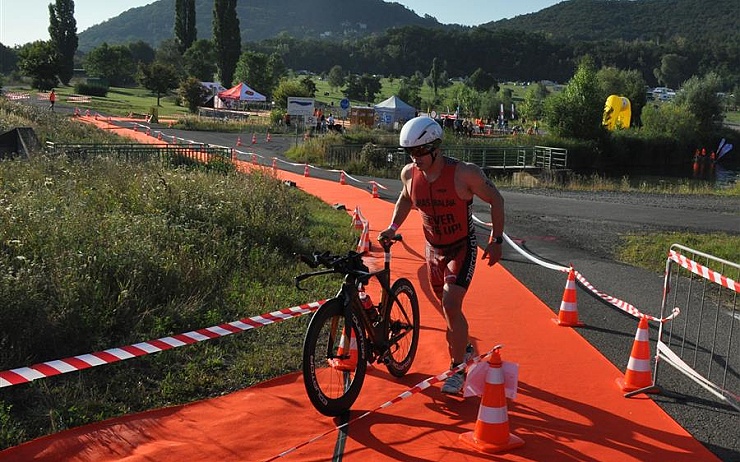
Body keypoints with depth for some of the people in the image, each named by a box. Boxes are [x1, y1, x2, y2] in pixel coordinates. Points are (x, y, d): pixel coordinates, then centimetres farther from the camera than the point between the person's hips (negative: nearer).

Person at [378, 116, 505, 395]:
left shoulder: (464, 173, -22)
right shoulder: (409, 174, -9)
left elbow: (496, 200, -9)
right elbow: (405, 199, 14)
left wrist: (496, 240, -9)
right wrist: (393, 228, 1)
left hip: (462, 248, -5)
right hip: (434, 251, 5)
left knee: (450, 305, -18)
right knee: (449, 310, 15)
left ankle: (457, 369, -3)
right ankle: (464, 351, 40)